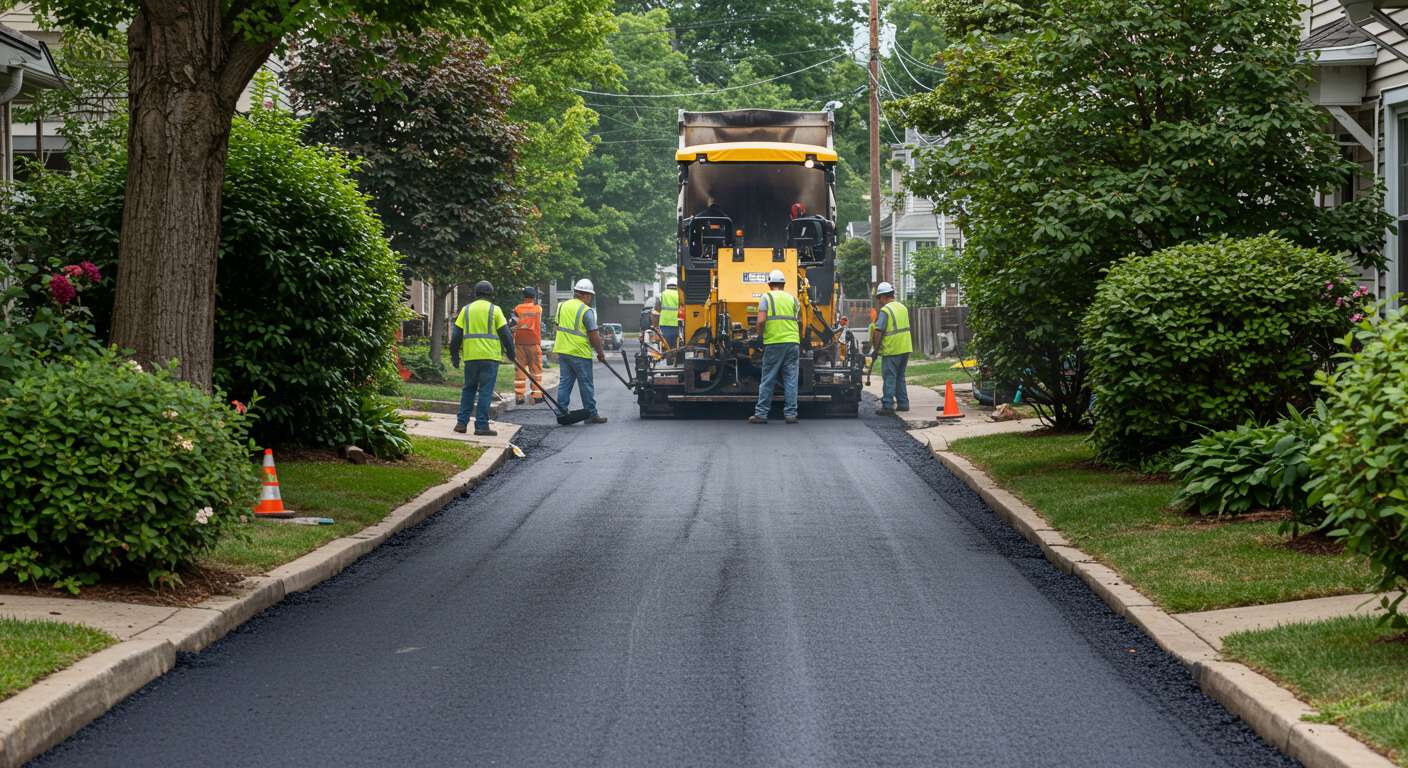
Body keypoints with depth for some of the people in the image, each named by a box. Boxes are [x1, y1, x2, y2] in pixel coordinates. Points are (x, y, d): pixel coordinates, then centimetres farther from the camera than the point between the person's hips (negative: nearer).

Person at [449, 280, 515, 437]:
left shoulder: (466, 310, 10)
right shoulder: (494, 310, 0)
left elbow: (456, 335, 9)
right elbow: (505, 334, -1)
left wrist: (455, 356, 15)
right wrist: (510, 352, 10)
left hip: (470, 356, 3)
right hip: (490, 356, -3)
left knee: (468, 389, 15)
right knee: (485, 391, -2)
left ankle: (462, 422, 11)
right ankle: (481, 425, -5)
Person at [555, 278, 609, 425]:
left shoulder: (562, 306, 9)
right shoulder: (586, 311, -13)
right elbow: (594, 335, -14)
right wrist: (601, 352, -3)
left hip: (562, 351, 7)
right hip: (580, 353, -7)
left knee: (565, 382, 11)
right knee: (586, 384, 2)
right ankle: (591, 414, 8)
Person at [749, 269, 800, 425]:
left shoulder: (767, 298, 0)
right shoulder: (792, 299, 12)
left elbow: (761, 321, -10)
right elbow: (800, 323, 12)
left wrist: (760, 335, 7)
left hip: (773, 343, -3)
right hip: (792, 342, 3)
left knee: (768, 380, 2)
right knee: (790, 379, 5)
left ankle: (761, 413, 4)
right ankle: (791, 413, 4)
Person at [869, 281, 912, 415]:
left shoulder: (885, 311, -13)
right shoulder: (903, 308, 12)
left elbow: (878, 332, -18)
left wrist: (875, 349, -8)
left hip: (891, 350, -7)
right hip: (905, 348, 7)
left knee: (889, 378, -4)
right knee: (900, 377, 17)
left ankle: (888, 406, -7)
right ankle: (903, 403, 20)